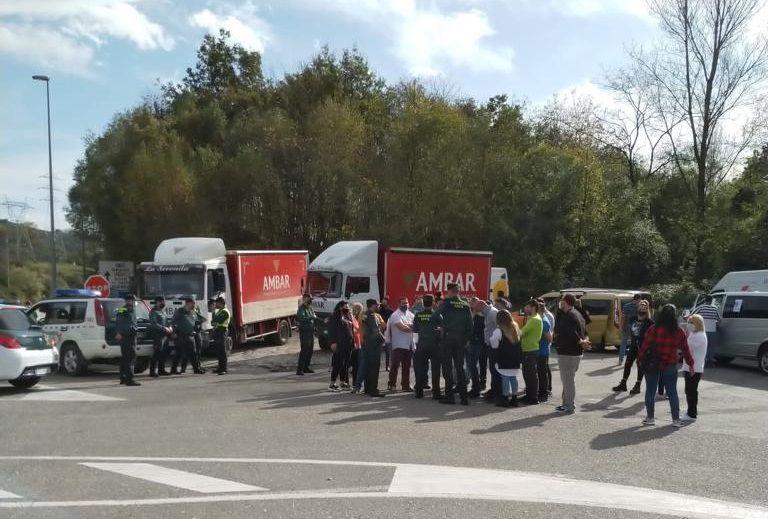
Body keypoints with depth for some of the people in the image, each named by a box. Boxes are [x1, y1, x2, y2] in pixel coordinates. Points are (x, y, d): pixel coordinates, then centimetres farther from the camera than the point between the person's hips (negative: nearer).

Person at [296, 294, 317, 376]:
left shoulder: (310, 308, 16)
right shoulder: (302, 308, -11)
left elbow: (315, 318, 25)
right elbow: (301, 318, -28)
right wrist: (311, 318, -30)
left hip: (311, 331, 9)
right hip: (304, 331, -9)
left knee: (310, 349, 12)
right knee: (304, 350, -11)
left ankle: (306, 367, 23)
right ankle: (299, 369, -10)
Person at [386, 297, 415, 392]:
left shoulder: (410, 314, 15)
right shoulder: (395, 315, -7)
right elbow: (402, 328, -19)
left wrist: (407, 325, -16)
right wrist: (411, 327, -3)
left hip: (409, 345, 7)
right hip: (398, 345, -7)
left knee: (406, 366, 10)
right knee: (395, 365, -4)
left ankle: (405, 385, 16)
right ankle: (391, 384, 3)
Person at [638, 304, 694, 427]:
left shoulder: (654, 329, -12)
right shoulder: (679, 332, -4)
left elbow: (645, 345, -10)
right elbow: (685, 350, 3)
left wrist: (640, 359, 1)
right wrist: (690, 363, 15)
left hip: (652, 365, -2)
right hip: (670, 366, 2)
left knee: (650, 392, 9)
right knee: (672, 393, 12)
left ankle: (650, 417, 14)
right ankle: (676, 419, 14)